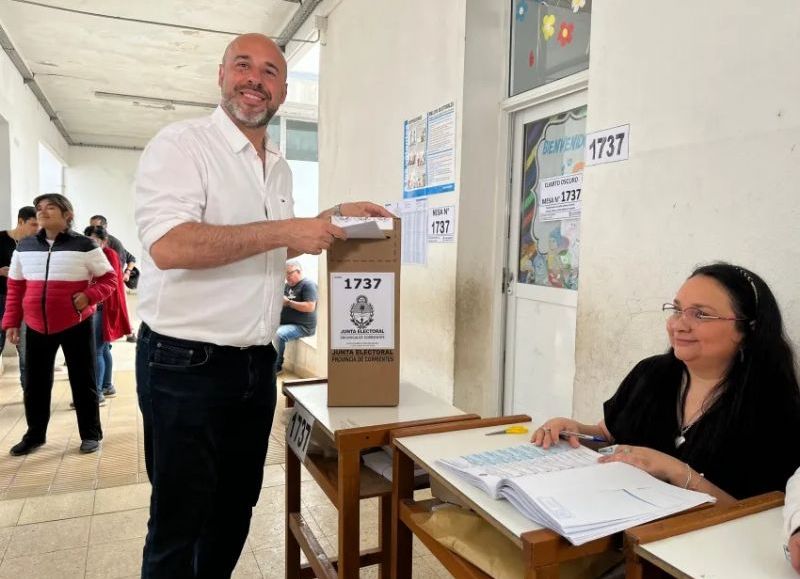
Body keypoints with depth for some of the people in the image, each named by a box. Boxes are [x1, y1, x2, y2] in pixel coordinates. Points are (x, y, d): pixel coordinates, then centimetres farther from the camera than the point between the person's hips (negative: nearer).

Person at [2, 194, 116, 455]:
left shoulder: (84, 245, -6)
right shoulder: (24, 247, 7)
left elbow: (109, 278, -2)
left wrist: (89, 296, -17)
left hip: (76, 325, -4)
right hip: (36, 327, 4)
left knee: (83, 381, 5)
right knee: (35, 383, 11)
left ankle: (91, 434, 18)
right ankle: (35, 434, 28)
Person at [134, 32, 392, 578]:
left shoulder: (281, 168, 12)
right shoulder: (181, 143, -11)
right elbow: (168, 245, -26)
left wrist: (331, 220, 11)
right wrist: (285, 230, -25)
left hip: (256, 364, 7)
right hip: (185, 364, -7)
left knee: (235, 509, 20)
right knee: (180, 519, 9)